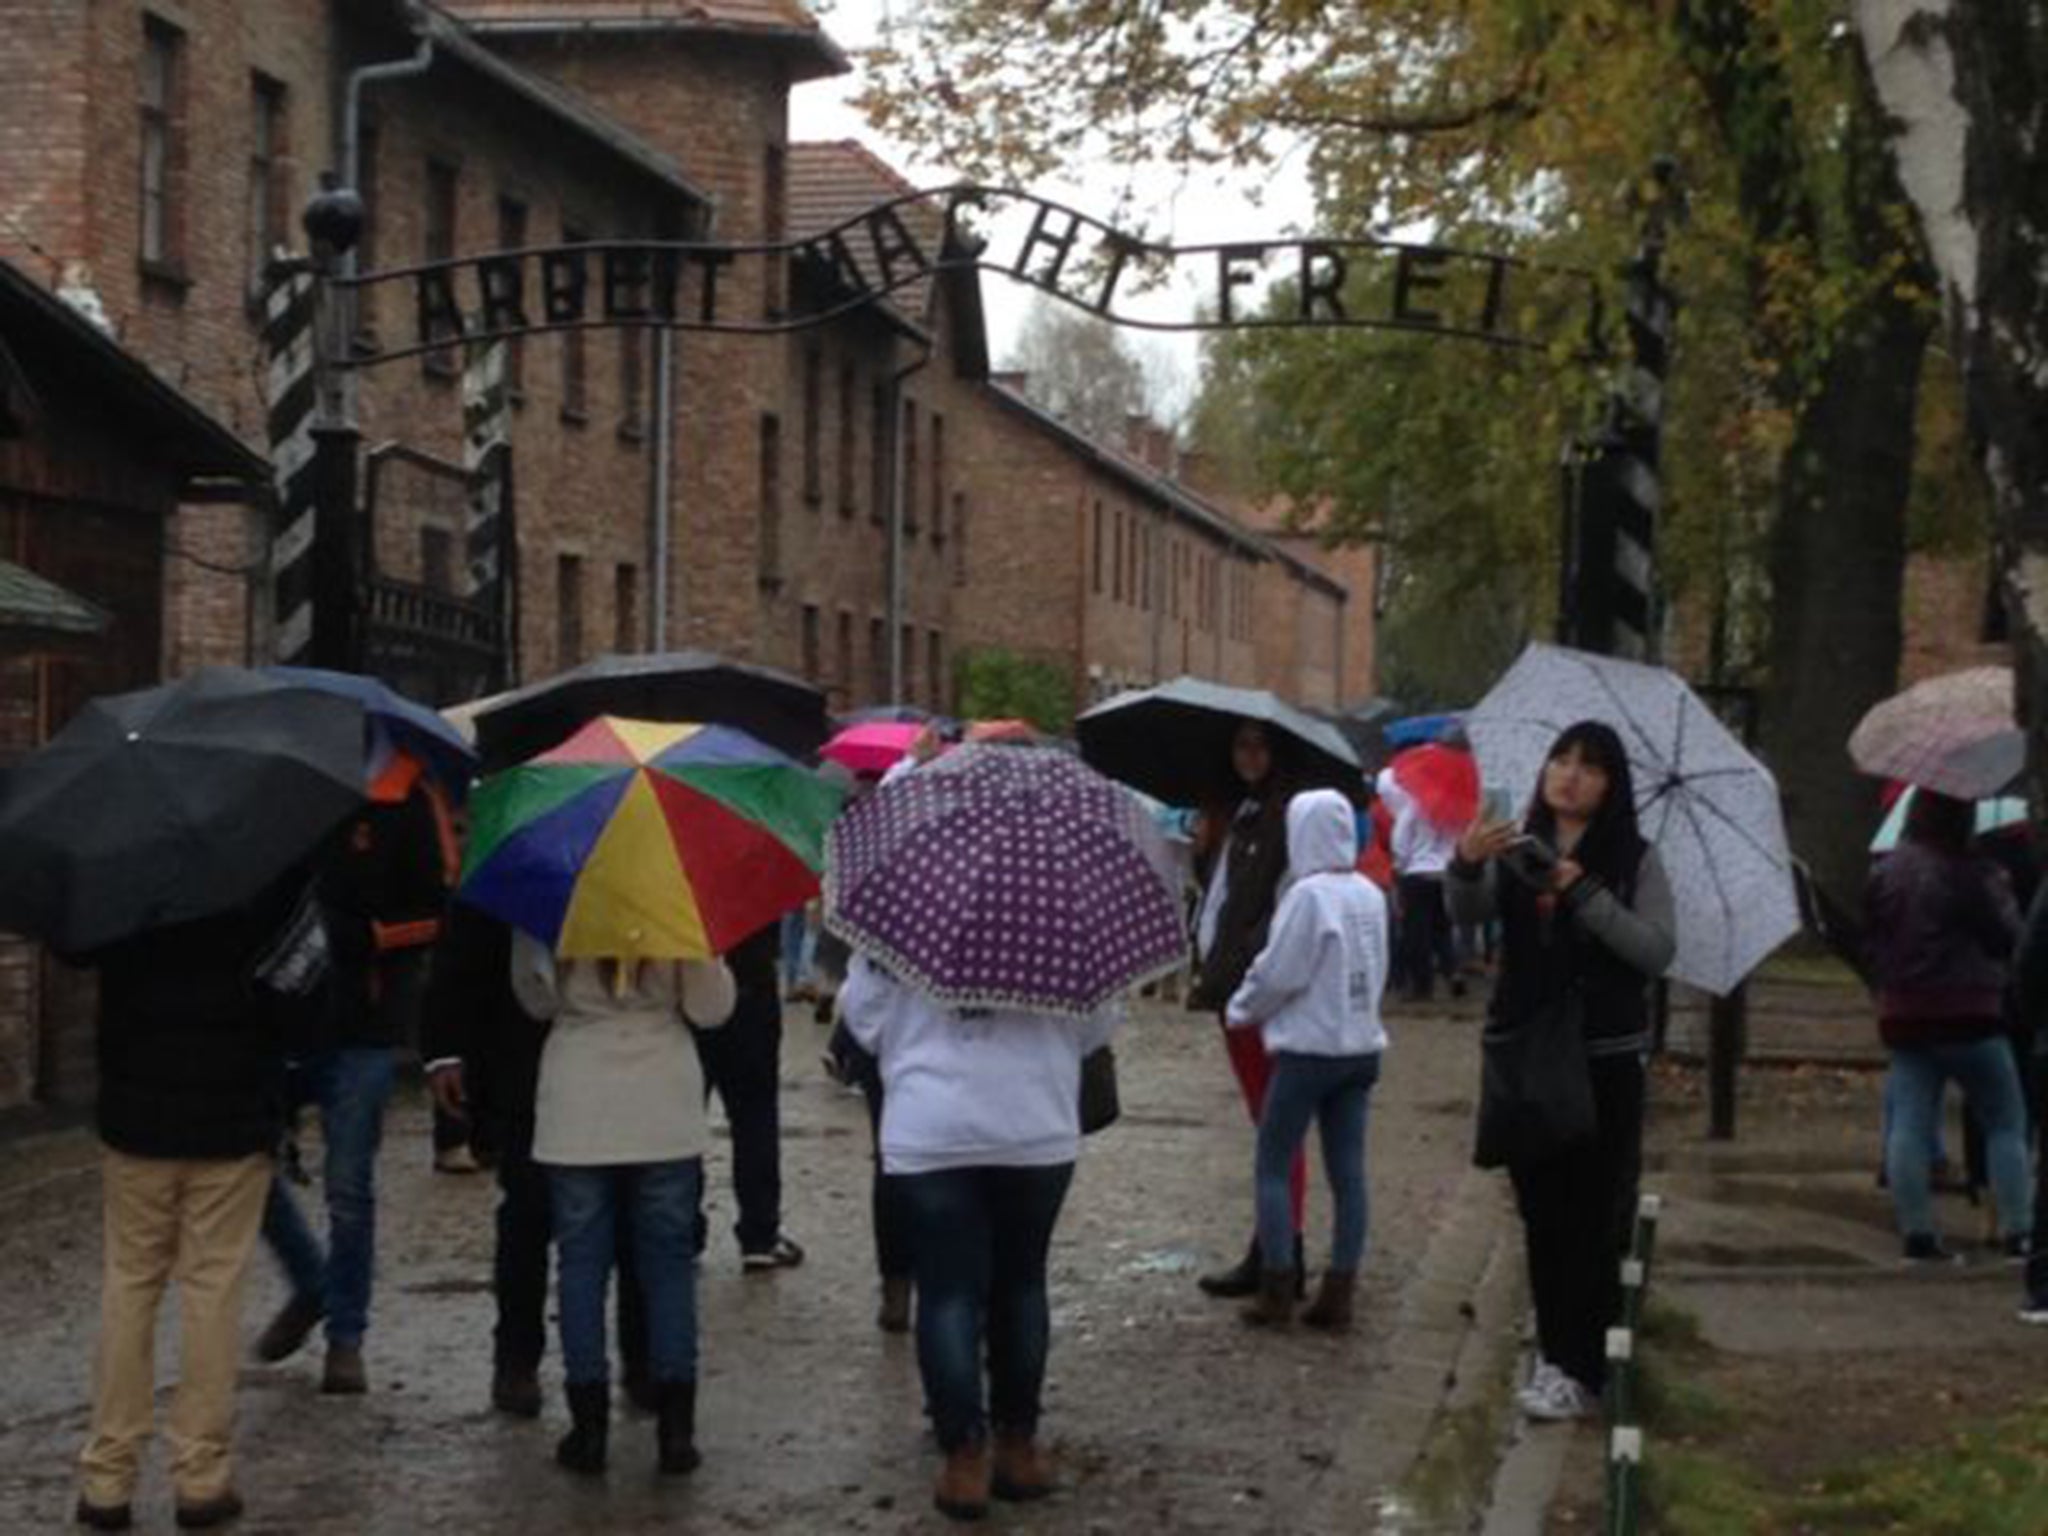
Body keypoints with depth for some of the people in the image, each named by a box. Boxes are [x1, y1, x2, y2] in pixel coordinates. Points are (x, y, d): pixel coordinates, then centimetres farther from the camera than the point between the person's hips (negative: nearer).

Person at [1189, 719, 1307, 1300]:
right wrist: (1205, 844, 2)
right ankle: (1277, 1252, 20)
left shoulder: (1287, 816, -12)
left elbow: (1281, 910, -18)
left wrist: (1221, 975, -19)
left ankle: (1276, 1255, 1)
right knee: (1268, 1122, 13)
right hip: (1233, 988, 9)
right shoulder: (1236, 814, 15)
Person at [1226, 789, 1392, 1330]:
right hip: (1361, 1046, 6)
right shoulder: (1371, 895, 4)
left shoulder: (1308, 894, -16)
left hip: (1308, 1048, -6)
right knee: (1348, 1172, 7)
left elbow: (1278, 974, -14)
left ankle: (1277, 1291, 3)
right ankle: (1338, 1294, 9)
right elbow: (1377, 971, 10)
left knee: (1273, 1166, 4)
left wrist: (1241, 1010, 3)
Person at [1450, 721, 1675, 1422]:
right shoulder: (1516, 849, 7)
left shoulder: (1633, 860, -1)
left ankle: (1579, 1369, -3)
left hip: (1604, 1059, -4)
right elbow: (1468, 911, -9)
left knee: (1593, 1216, -5)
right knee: (1540, 1210, 9)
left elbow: (1658, 950, -13)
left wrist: (1583, 892, -21)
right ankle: (1556, 1348, 18)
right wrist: (1467, 863, -30)